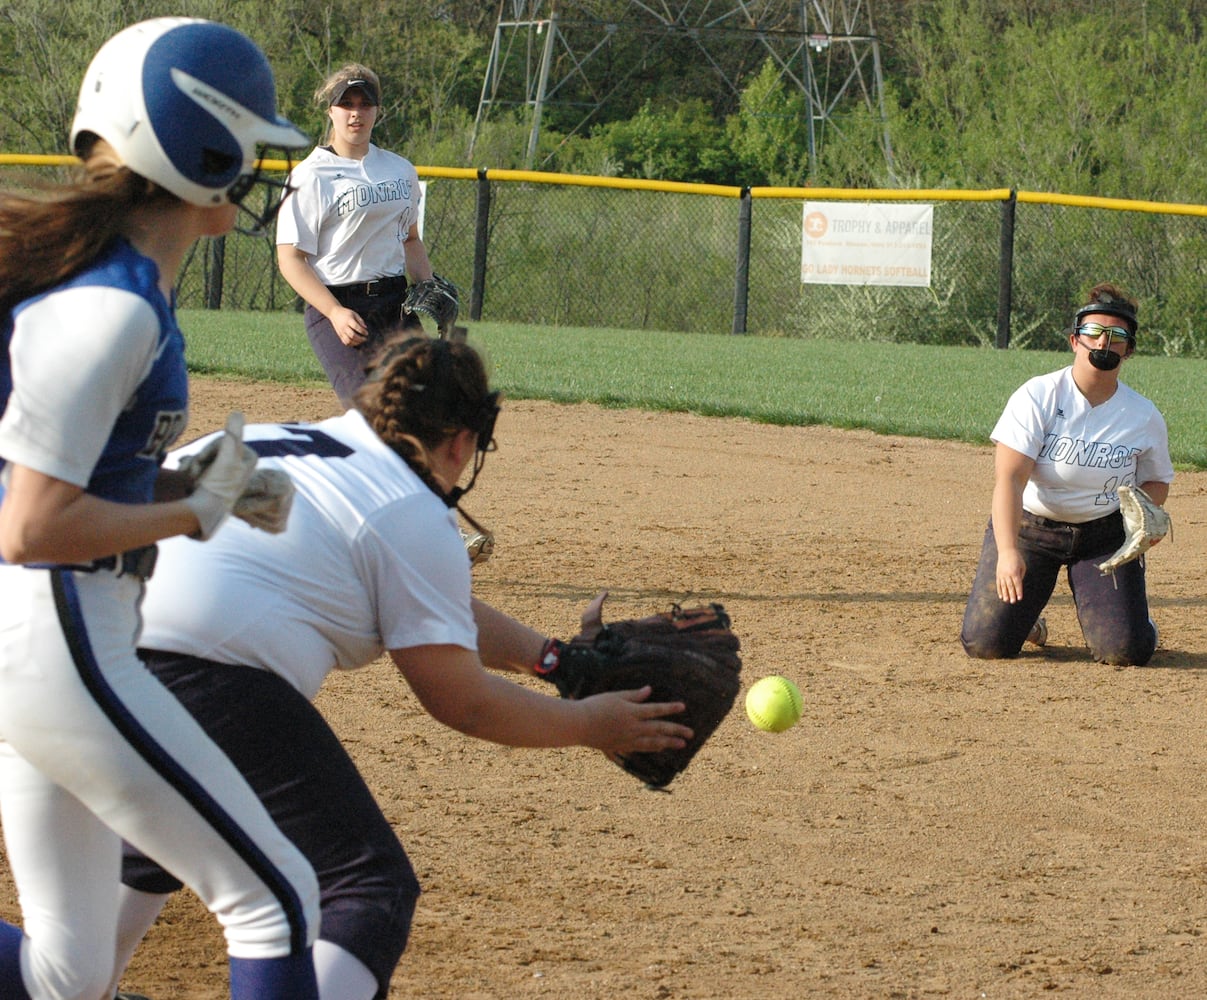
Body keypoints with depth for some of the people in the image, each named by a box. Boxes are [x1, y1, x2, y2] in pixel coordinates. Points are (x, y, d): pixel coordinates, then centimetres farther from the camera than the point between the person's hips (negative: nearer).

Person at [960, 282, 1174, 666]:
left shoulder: (1145, 417, -6)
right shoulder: (1037, 397, -16)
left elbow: (1156, 483, 10)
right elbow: (1009, 478, -23)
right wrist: (1008, 551, -36)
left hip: (1104, 535, 1)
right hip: (1029, 527, -1)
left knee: (1126, 651, -16)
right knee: (985, 643, -12)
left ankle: (1131, 616, 23)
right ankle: (1026, 618, 24)